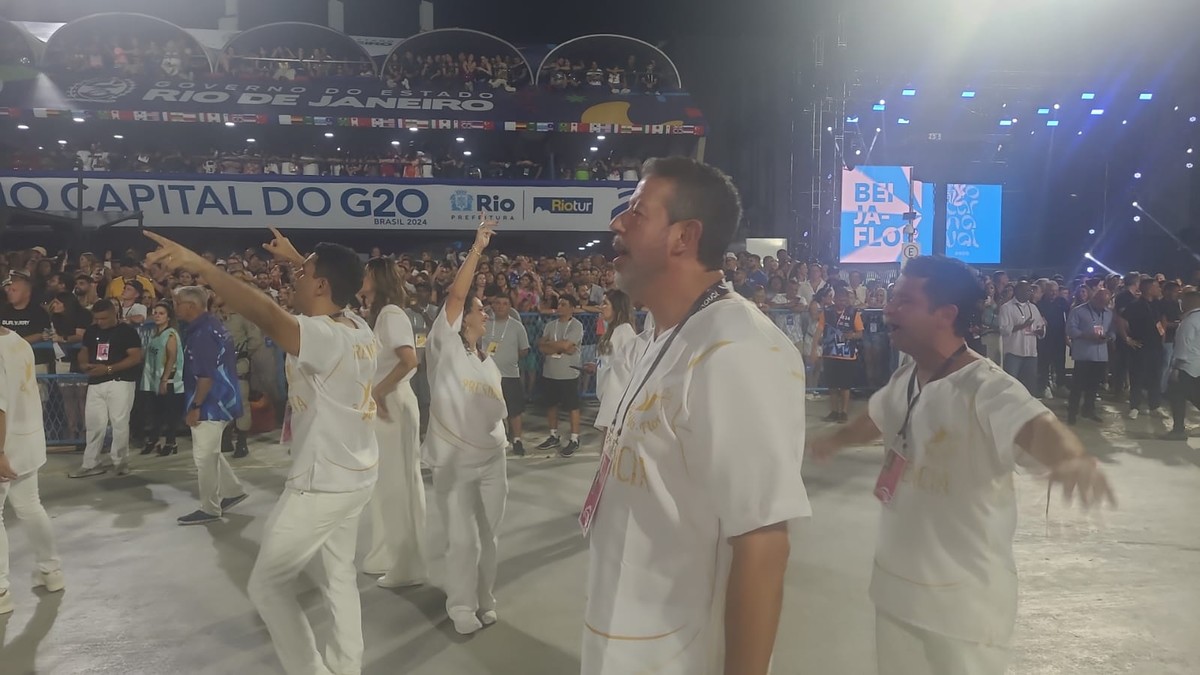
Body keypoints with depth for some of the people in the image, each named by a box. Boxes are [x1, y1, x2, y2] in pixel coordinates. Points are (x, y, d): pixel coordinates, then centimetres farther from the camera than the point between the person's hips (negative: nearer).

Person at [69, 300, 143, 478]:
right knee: (94, 423, 7)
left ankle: (121, 461, 9)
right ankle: (91, 464, 13)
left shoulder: (127, 331, -5)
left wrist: (108, 368, -19)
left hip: (120, 382, -6)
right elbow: (84, 350, 23)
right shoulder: (91, 331, 12)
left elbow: (136, 357, -12)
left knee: (119, 422, -2)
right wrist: (83, 364, -1)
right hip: (95, 383, 6)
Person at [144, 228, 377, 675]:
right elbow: (336, 288, 23)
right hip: (356, 477, 9)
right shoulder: (360, 329, 1)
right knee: (340, 575, 21)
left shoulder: (324, 337, -25)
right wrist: (295, 257, 31)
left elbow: (267, 315, -42)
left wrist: (198, 265, -43)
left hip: (322, 485, -9)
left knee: (267, 584, 8)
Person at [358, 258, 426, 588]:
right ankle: (388, 555, 29)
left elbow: (409, 361, -28)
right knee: (384, 482, 16)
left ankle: (407, 565, 11)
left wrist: (378, 392, -21)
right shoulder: (376, 314, 13)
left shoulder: (391, 313, -15)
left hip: (392, 403, -9)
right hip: (378, 405, 9)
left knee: (398, 482, -1)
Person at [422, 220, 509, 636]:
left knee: (488, 535, 12)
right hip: (453, 462, -5)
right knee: (462, 539, 2)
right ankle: (462, 606, 20)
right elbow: (455, 295, -17)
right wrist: (477, 249, -16)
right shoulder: (445, 347, -6)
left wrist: (498, 446, 6)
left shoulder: (489, 363, 14)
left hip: (491, 460, 6)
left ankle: (484, 599, 29)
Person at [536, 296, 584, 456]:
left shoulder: (576, 325, -9)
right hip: (550, 372, 6)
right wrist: (560, 349, -13)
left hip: (568, 373, -6)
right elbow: (541, 348, 0)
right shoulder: (550, 325, 8)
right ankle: (554, 436, 28)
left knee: (572, 407, 2)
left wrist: (548, 343, -5)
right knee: (551, 405, 14)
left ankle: (574, 440, 10)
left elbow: (566, 344, -21)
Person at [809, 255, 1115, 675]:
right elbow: (875, 419, 18)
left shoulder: (987, 389, -23)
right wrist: (834, 441, 37)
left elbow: (1037, 427, -42)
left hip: (964, 598, -7)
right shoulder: (904, 378, -1)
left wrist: (1072, 458, -64)